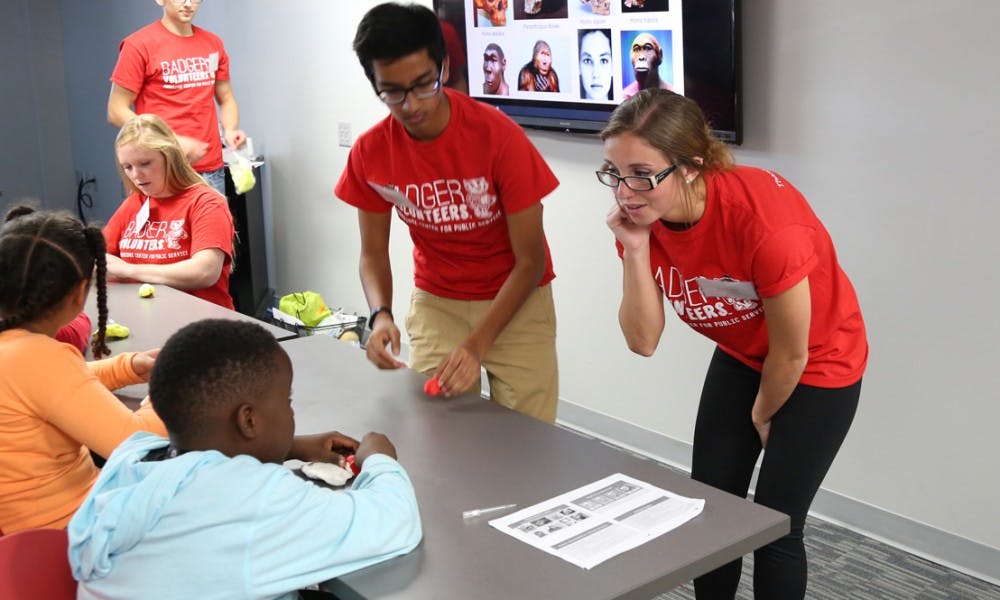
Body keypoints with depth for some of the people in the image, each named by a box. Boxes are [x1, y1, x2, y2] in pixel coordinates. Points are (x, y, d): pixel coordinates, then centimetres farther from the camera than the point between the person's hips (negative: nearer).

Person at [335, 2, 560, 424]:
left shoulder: (500, 138, -23)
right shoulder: (369, 153, -12)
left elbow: (531, 262, -18)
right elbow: (373, 252, 0)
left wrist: (478, 343, -28)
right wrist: (381, 315, -21)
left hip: (516, 301, -2)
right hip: (436, 303, 3)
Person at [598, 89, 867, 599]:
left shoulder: (762, 217, -37)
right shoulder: (639, 216, -19)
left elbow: (791, 353, -23)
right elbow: (643, 341, -18)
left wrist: (762, 415, -5)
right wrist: (635, 250, -31)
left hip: (818, 368, -5)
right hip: (741, 358, 6)